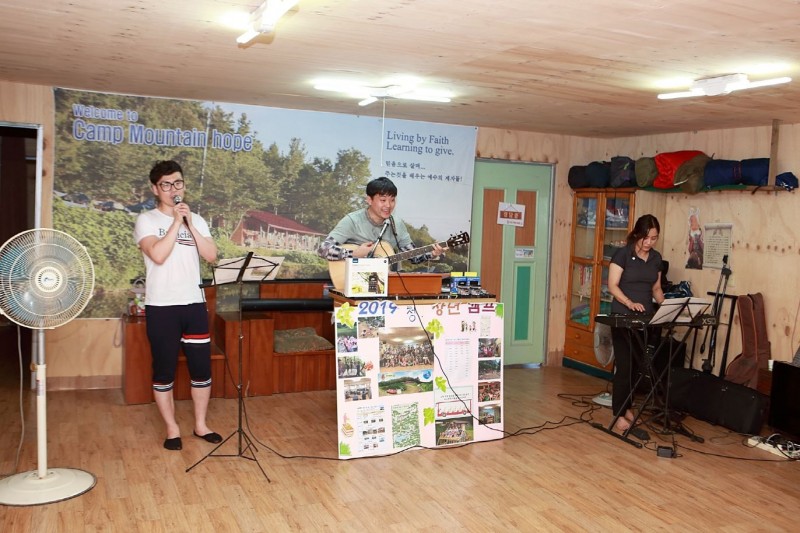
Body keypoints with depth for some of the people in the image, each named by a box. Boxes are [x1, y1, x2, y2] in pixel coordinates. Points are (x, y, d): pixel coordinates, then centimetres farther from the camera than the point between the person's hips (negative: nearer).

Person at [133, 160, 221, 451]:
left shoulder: (196, 220, 11)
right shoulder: (146, 220, -2)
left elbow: (212, 256, -2)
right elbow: (158, 255, -18)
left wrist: (189, 224, -8)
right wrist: (176, 221, -14)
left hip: (194, 304, 4)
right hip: (161, 307, -3)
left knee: (201, 367, 7)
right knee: (164, 370, 5)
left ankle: (200, 425, 22)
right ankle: (172, 429, 19)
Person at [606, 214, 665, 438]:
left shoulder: (656, 258, 9)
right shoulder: (622, 254, -9)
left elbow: (656, 288, 17)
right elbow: (612, 286, -12)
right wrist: (629, 303, -27)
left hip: (646, 318, 6)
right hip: (623, 318, -6)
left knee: (638, 366, 8)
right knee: (625, 366, -6)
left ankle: (627, 407, 22)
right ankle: (619, 416, -1)